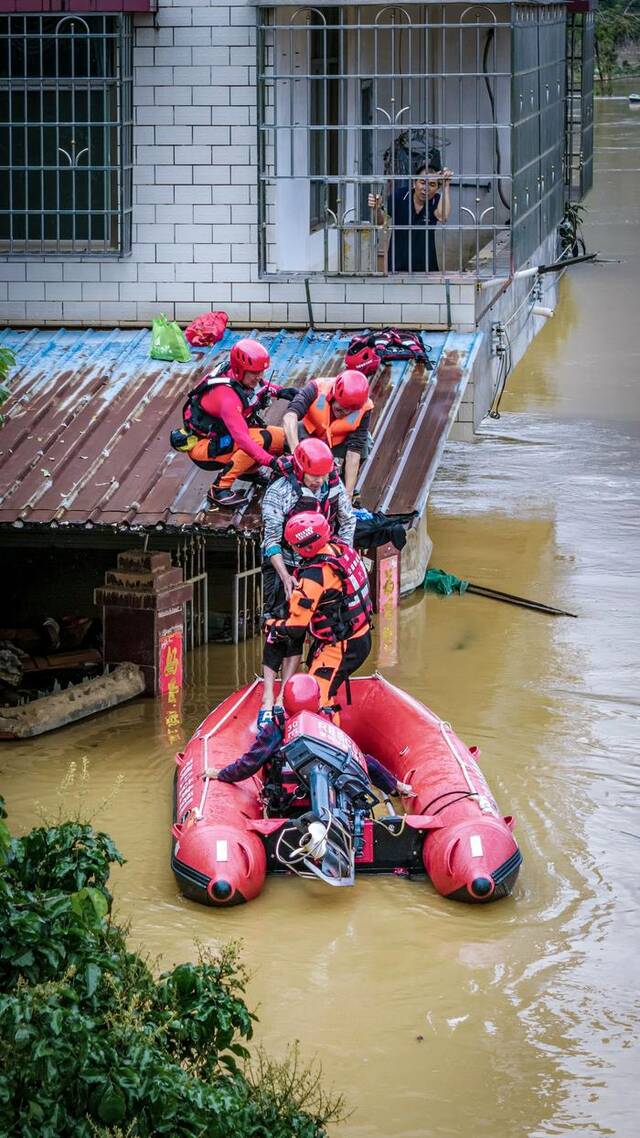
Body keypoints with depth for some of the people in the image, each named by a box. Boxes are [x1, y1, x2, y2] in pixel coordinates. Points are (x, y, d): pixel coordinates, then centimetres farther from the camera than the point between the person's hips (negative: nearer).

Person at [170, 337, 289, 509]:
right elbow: (242, 439, -42)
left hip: (223, 436, 9)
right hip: (203, 447, -9)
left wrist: (279, 391, 1)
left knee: (281, 437, -5)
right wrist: (271, 461, -49)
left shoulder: (242, 378, -6)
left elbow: (258, 385, 21)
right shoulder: (227, 396, -32)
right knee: (261, 439, -31)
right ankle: (220, 489, -24)